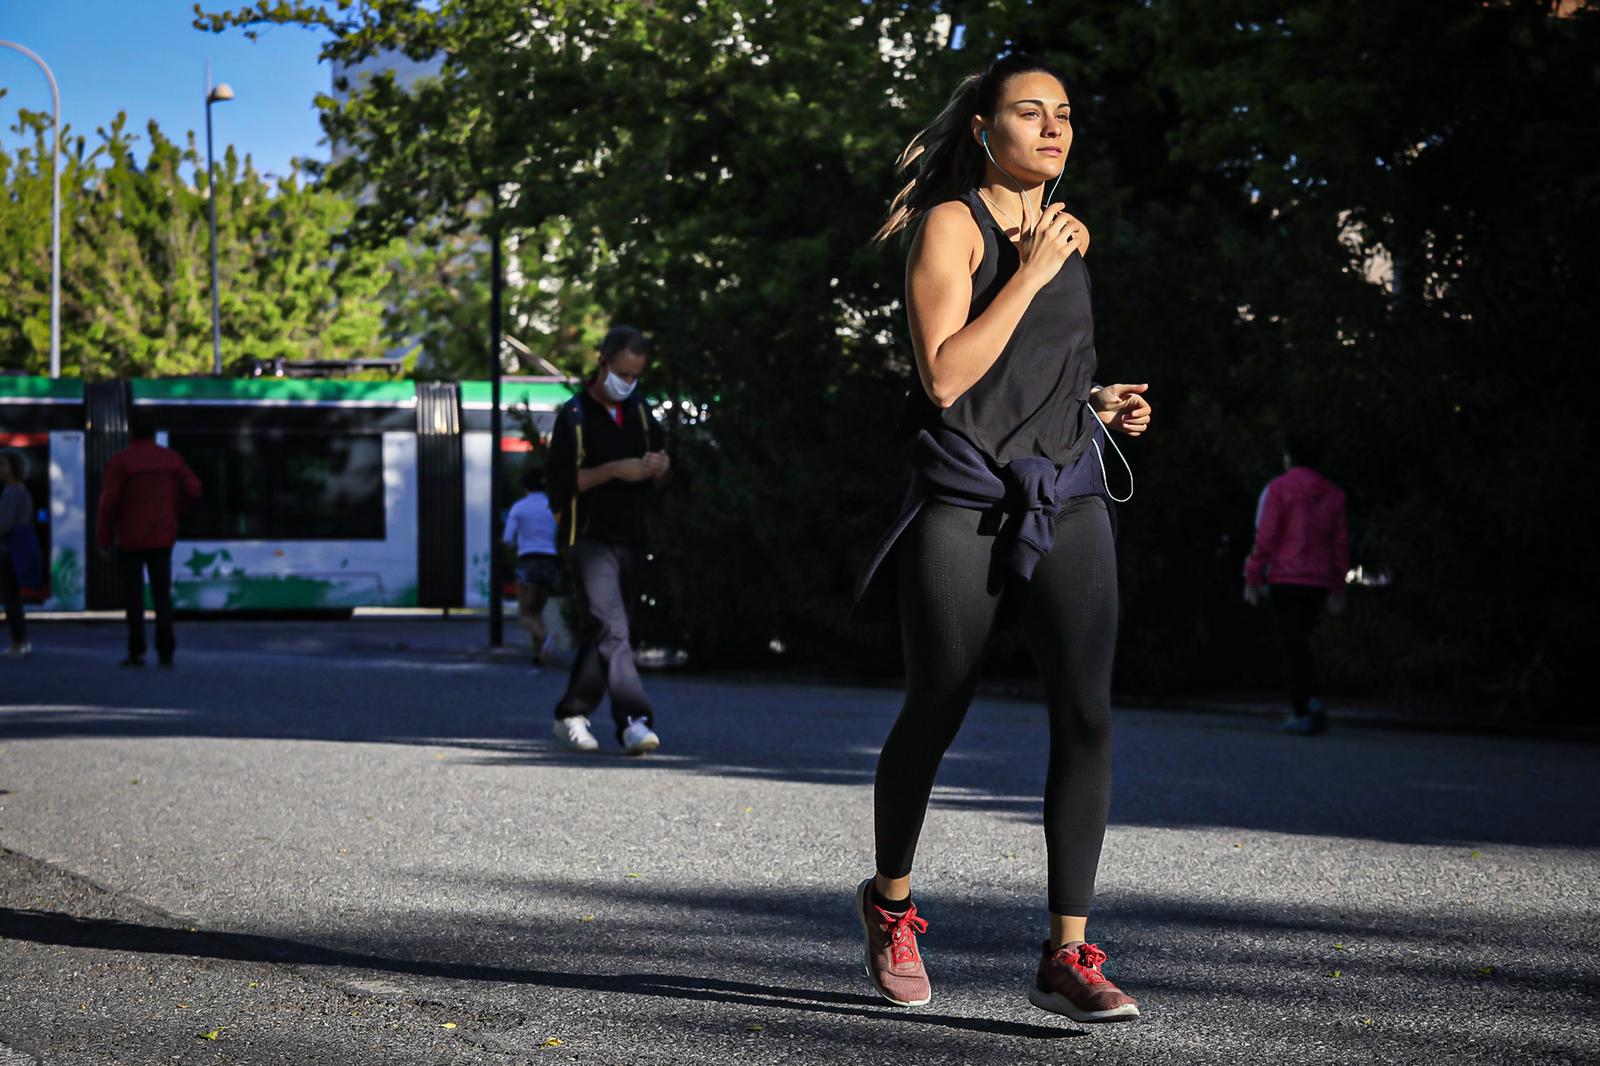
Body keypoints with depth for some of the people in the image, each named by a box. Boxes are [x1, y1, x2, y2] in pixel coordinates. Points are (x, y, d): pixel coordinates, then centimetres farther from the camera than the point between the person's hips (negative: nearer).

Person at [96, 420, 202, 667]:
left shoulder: (120, 461, -7)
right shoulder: (171, 459, 4)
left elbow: (109, 501, -12)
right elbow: (193, 489, 0)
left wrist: (103, 536, -2)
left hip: (131, 538, -3)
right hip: (162, 536, 3)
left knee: (133, 594, 4)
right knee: (162, 594, 6)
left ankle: (136, 651, -1)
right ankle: (165, 651, -2)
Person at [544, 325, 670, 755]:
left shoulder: (640, 412, 13)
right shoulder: (574, 415, -5)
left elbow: (661, 477, 20)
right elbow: (558, 480, -11)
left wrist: (660, 467, -4)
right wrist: (615, 470, -20)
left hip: (630, 539, 6)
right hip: (589, 538, -6)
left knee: (603, 634, 10)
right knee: (611, 628, -18)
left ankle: (571, 715, 24)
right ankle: (634, 721, -28)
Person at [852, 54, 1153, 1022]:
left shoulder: (1070, 233, 15)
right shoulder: (951, 223, -5)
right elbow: (945, 377, -16)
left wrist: (1100, 403, 11)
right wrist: (1032, 270, -15)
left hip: (1068, 499, 5)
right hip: (965, 503, -5)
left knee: (1088, 714, -12)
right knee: (935, 716, 7)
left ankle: (1069, 955, -11)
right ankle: (892, 903, 33)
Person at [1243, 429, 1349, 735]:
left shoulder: (1278, 489, -4)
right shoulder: (1333, 495, 10)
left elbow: (1265, 538, -10)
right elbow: (1341, 543, 10)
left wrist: (1252, 580, -5)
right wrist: (1338, 589, 15)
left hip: (1285, 578, -4)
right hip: (1319, 581, 5)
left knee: (1293, 644, -4)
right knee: (1299, 642, 16)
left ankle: (1303, 710, -13)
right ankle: (1305, 705, 4)